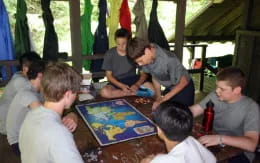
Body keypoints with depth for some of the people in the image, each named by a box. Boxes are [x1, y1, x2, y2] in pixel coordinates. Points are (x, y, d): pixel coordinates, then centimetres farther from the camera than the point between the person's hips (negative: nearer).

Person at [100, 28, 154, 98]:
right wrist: (121, 86, -23)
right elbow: (109, 75, -6)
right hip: (117, 82, 1)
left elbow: (143, 73, -6)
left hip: (133, 80, -1)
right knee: (104, 92, -33)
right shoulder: (109, 54, -8)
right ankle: (134, 93, -19)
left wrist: (137, 84, -27)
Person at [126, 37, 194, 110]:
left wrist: (164, 99, -23)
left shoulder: (169, 59, -36)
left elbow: (183, 82, -23)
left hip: (184, 88, -5)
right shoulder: (146, 58, -17)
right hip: (169, 88, 5)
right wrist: (158, 97, -6)